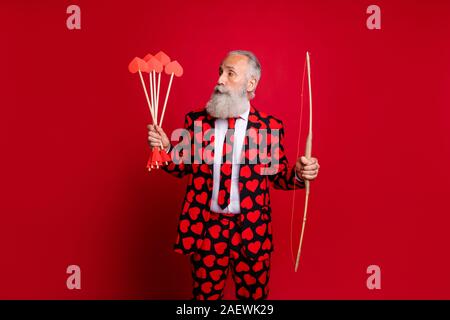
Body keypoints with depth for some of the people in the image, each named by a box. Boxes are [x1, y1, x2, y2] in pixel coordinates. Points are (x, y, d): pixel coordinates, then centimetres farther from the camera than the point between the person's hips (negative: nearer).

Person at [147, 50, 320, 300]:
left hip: (252, 229, -1)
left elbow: (277, 176, 3)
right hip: (205, 226, 1)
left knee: (253, 294, 16)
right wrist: (166, 148, -11)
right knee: (205, 294, 16)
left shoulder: (270, 127, -4)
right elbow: (184, 167, 7)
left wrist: (299, 174, -18)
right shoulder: (196, 119, 0)